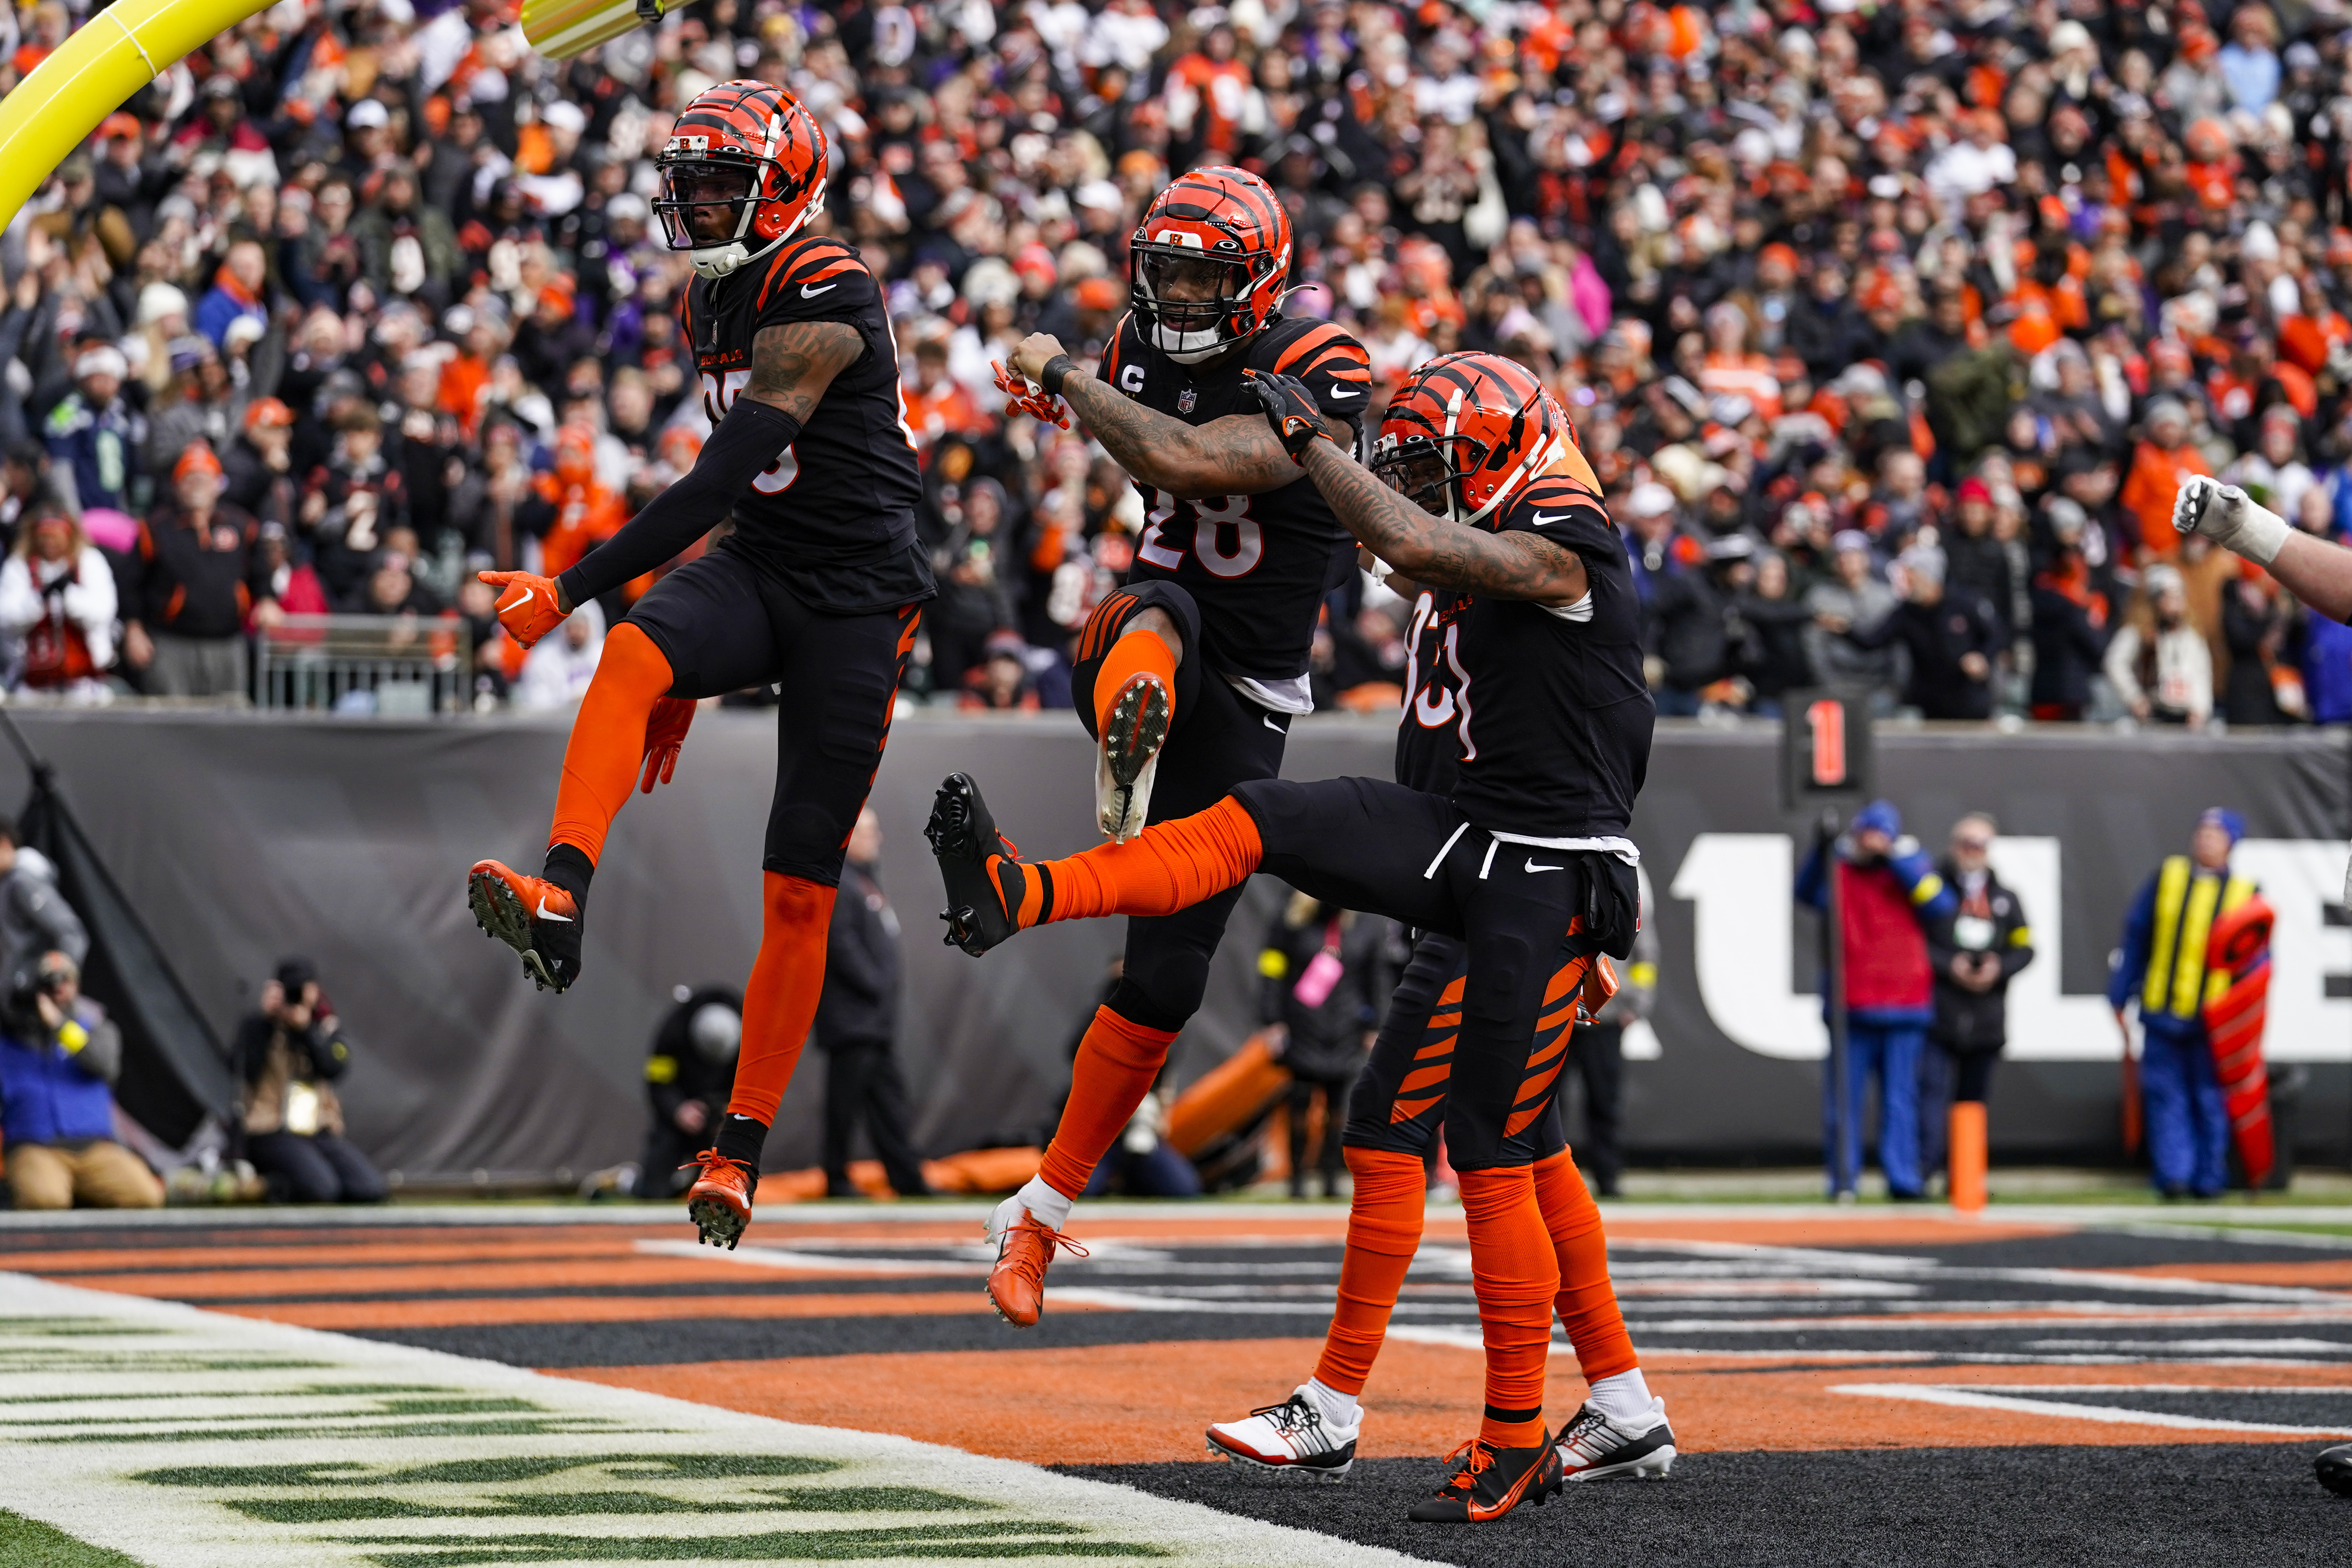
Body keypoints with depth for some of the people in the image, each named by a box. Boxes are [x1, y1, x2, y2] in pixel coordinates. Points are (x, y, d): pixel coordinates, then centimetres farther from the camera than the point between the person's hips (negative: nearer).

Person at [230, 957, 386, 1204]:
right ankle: (269, 1182, 1)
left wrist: (305, 1027, -17)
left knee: (371, 1191, -15)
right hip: (271, 1134, -5)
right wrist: (266, 1018, -16)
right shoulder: (257, 1025, 0)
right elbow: (245, 1072, -17)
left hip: (322, 1134, 5)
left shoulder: (328, 1028, 11)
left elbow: (335, 1068, -10)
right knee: (320, 1189, -31)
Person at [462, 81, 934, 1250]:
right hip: (755, 576, 7)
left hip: (856, 601, -7)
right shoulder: (713, 307, 11)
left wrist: (573, 586, -27)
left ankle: (740, 1149, 5)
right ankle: (558, 905, -45)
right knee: (634, 657, -29)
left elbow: (724, 481, -25)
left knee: (800, 892, -2)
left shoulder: (821, 301, -18)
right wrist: (693, 682, 23)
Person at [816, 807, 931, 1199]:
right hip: (851, 1016, -10)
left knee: (888, 1097, 9)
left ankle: (907, 1177, 11)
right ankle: (837, 1179, -1)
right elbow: (840, 944, -20)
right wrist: (875, 984, -17)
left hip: (875, 1018, 10)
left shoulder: (868, 881, 19)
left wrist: (892, 971, 12)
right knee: (846, 1098, -6)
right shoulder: (835, 884, -12)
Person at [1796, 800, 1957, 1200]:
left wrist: (1896, 858, -15)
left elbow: (1940, 906, -12)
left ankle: (1903, 1179, 2)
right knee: (1843, 1098, 1)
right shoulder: (1838, 867, 6)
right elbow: (1810, 893, -15)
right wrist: (1823, 849, -31)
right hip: (1849, 1006, 0)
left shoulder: (1911, 864, 6)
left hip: (1904, 1007, 0)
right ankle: (1842, 1179, 6)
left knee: (1900, 1099, 1)